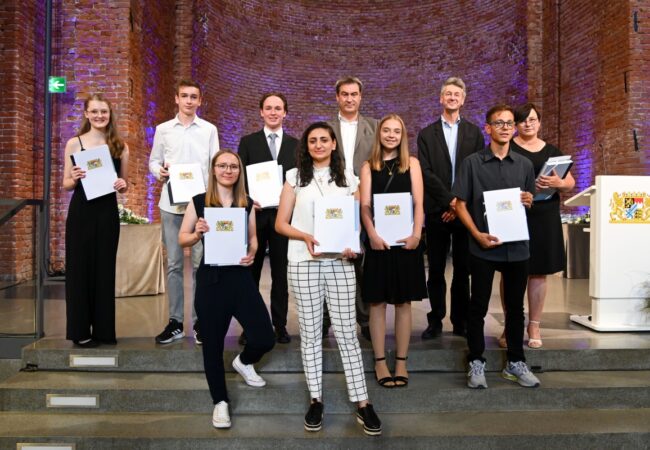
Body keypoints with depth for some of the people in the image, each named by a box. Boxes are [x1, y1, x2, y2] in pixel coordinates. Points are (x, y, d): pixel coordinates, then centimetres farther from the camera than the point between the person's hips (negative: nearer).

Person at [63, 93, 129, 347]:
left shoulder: (121, 146, 6)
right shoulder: (74, 143, 2)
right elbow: (66, 185, 3)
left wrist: (122, 184, -10)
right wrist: (75, 178, -18)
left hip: (107, 212, 1)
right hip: (81, 212, -1)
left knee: (105, 269, 6)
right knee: (79, 268, 3)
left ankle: (104, 329, 17)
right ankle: (79, 331, 13)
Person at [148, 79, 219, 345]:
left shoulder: (209, 130, 7)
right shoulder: (163, 129, 9)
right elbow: (153, 161, 11)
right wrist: (159, 172, -11)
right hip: (171, 204, 1)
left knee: (201, 262, 0)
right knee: (174, 264, 5)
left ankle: (200, 320, 11)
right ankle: (175, 321, 14)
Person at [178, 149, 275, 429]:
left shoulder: (247, 204, 7)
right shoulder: (199, 202, 0)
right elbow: (182, 239, 4)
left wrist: (252, 253, -5)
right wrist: (197, 233, -16)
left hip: (241, 277, 2)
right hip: (210, 279, -2)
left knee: (265, 339, -2)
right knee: (213, 343, 7)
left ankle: (244, 362, 35)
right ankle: (220, 402, 27)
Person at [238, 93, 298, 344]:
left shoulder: (295, 144, 8)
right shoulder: (248, 142, 6)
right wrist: (246, 200, -13)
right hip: (255, 214, 0)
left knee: (280, 273, 7)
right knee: (251, 272, 6)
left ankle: (280, 325, 16)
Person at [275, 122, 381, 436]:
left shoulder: (348, 178, 10)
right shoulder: (295, 177, 6)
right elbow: (281, 224, 4)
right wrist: (305, 236, -15)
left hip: (340, 263, 1)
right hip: (304, 263, 0)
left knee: (347, 332, 0)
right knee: (310, 332, 6)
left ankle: (362, 403, 8)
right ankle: (316, 400, 18)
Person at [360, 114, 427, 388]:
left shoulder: (412, 163, 8)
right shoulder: (369, 167, 8)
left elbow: (419, 203, 0)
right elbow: (365, 205, -2)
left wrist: (416, 234, -15)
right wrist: (372, 235, -18)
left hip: (406, 240, 0)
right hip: (379, 241, 0)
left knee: (403, 302, 6)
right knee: (377, 302, 3)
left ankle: (401, 362, 15)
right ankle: (380, 363, 12)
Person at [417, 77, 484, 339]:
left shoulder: (474, 133, 10)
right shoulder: (427, 134, 7)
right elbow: (426, 172, -2)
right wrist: (450, 200, -11)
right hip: (437, 210, -1)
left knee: (463, 269, 5)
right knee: (436, 270, 4)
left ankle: (461, 322, 14)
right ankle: (435, 322, 11)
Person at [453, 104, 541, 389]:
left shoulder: (524, 164, 9)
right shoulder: (472, 162, 0)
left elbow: (530, 202, 18)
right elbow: (461, 204, -2)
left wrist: (528, 201, -6)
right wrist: (477, 234, -14)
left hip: (517, 246, 3)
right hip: (483, 246, -3)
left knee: (515, 306, 11)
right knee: (478, 306, 4)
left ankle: (515, 363, 25)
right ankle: (476, 363, 17)